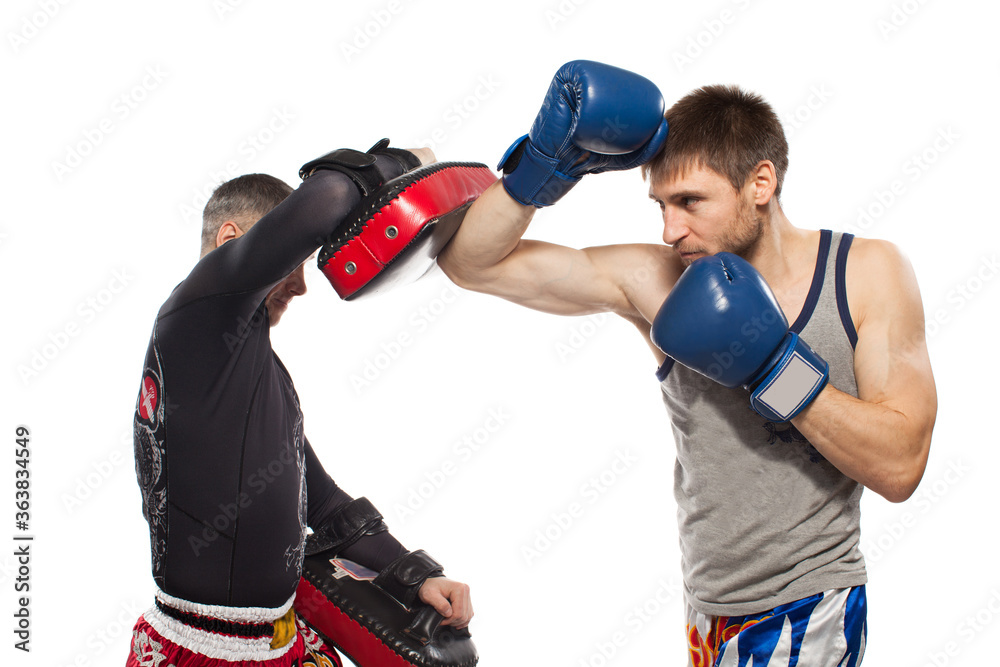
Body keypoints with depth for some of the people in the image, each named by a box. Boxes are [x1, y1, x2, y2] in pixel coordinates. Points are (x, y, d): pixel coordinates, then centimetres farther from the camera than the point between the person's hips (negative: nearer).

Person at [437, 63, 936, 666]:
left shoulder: (866, 274, -7)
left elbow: (899, 468, -12)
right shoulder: (655, 281, -6)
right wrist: (546, 166, -20)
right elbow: (472, 262, -6)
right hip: (710, 612, 3)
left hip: (808, 615, -3)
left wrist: (772, 367, -20)